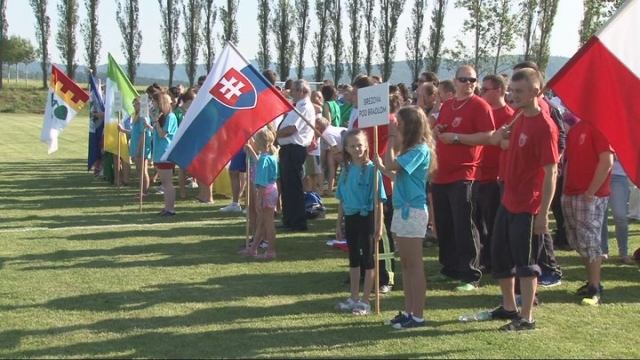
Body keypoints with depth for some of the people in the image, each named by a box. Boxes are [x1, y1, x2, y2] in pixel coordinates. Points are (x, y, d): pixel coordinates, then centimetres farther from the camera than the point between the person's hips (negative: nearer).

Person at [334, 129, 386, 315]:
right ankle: (354, 298, 26)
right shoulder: (346, 169, 6)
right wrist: (339, 223, 11)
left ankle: (365, 301, 10)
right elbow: (342, 200, 11)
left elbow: (378, 200, -12)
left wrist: (379, 225, -15)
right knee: (353, 259, 15)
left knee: (368, 259, 3)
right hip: (350, 218, 6)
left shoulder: (372, 169, -11)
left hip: (367, 217, -6)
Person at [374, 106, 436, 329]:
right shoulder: (410, 149, 15)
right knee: (406, 265, 13)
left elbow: (391, 165, -22)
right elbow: (393, 173, 15)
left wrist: (392, 140, -14)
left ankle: (418, 316, 0)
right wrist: (378, 163, 7)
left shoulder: (420, 150, -14)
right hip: (401, 209, 10)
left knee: (415, 265, -5)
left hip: (413, 211, -10)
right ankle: (408, 311, 19)